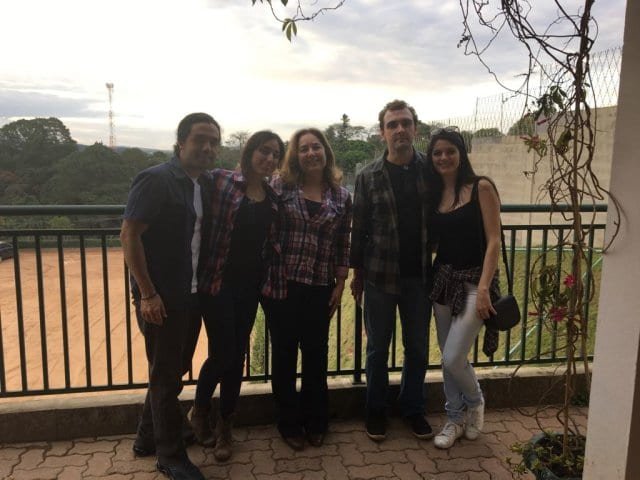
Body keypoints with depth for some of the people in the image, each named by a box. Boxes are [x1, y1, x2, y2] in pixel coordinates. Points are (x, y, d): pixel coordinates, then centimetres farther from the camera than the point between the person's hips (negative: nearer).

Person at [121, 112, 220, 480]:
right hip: (161, 297, -7)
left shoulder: (205, 185, 8)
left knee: (175, 370, 19)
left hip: (192, 295, 8)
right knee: (166, 375, 5)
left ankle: (148, 438, 39)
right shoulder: (156, 180, -14)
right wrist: (147, 294, -18)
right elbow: (129, 235, -17)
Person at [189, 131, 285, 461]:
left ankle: (225, 428, 26)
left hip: (250, 285, 5)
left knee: (238, 355, 9)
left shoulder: (273, 198, 8)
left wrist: (268, 279, 5)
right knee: (223, 353, -4)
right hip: (218, 280, -5)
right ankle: (199, 411, 26)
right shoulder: (220, 180, -8)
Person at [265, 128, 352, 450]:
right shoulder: (280, 186, -2)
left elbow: (342, 245, 7)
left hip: (320, 288, 2)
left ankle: (315, 423, 31)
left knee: (316, 353, 11)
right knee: (284, 353, 8)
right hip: (281, 284, -1)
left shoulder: (341, 196, 5)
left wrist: (340, 285, 3)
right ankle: (289, 424, 27)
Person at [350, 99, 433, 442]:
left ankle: (413, 409, 32)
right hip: (380, 275, -1)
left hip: (420, 275, 2)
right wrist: (357, 273, 1)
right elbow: (359, 227, 1)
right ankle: (375, 410, 28)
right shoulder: (368, 177, -2)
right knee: (377, 347, 11)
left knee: (418, 347, 13)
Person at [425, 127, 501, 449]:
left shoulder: (481, 187, -8)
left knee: (453, 359, -7)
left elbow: (493, 241, -12)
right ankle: (455, 419, 32)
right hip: (443, 278, 6)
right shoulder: (433, 193, 8)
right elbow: (432, 240, 10)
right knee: (447, 358, 12)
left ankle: (475, 403, 26)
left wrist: (483, 287, -19)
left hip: (473, 281, -5)